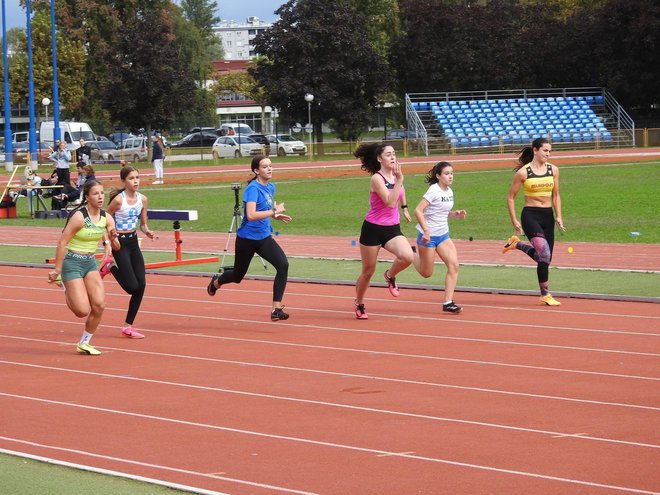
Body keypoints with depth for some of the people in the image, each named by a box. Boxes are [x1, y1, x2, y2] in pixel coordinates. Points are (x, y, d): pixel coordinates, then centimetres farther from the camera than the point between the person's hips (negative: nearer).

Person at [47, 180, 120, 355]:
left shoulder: (106, 218, -1)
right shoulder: (79, 216, -19)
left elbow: (116, 247, 4)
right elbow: (62, 243, -16)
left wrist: (113, 239, -20)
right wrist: (57, 270, -13)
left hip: (90, 262, 6)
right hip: (73, 262, -6)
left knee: (99, 305, -6)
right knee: (83, 311, -10)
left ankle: (84, 344, 12)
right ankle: (64, 285, 21)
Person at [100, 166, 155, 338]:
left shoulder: (142, 199, 2)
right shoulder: (118, 199, -16)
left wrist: (147, 232, -9)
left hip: (133, 242, 6)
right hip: (120, 242, -6)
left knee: (141, 285, -1)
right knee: (132, 286, -11)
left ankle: (128, 326, 10)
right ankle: (110, 267, 18)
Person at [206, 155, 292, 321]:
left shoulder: (270, 187, 4)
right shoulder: (253, 188, -21)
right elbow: (251, 215, -33)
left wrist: (276, 216, 5)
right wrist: (274, 211, -29)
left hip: (264, 238, 6)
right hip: (247, 239, -6)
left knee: (283, 265, -19)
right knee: (238, 276, 15)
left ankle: (276, 309, -16)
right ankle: (216, 282, 52)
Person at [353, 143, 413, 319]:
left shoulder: (396, 175, 4)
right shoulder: (377, 178, -16)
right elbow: (390, 202, -27)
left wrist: (404, 207, 30)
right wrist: (399, 180, -29)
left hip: (392, 228, 5)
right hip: (373, 229, -5)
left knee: (407, 257, -24)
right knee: (368, 272, 7)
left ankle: (390, 275, 8)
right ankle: (359, 303, 31)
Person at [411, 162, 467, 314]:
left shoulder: (449, 192, 7)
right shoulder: (434, 191, -16)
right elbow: (418, 211, -22)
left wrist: (456, 214, 1)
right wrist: (426, 231, -28)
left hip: (443, 235, 7)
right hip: (428, 235, -7)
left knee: (454, 266, -11)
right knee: (427, 273, 5)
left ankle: (448, 302, -8)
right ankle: (411, 255, 37)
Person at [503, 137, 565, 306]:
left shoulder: (553, 170, 6)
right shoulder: (523, 172, -7)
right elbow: (511, 197, 0)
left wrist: (559, 217, 5)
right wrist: (514, 221, -5)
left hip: (547, 216, 6)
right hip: (530, 215, -6)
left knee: (545, 257, 7)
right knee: (544, 253, -20)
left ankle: (516, 244, 33)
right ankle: (545, 294, -11)